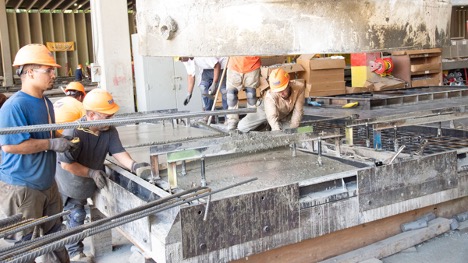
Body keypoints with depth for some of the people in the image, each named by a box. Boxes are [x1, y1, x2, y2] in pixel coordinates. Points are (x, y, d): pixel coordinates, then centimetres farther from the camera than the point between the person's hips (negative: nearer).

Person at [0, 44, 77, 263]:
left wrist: (63, 140, 3)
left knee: (54, 232, 21)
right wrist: (51, 144, -23)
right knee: (27, 242, 6)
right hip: (21, 187, -8)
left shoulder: (46, 103, 8)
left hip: (47, 183, 8)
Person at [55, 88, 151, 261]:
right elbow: (66, 163, -30)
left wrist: (133, 165, -38)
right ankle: (74, 252, 23)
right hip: (71, 184, -5)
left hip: (90, 183, 5)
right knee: (77, 216, 3)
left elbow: (118, 152, -19)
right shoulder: (73, 132, -34)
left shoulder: (110, 130, -16)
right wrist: (92, 173, -30)